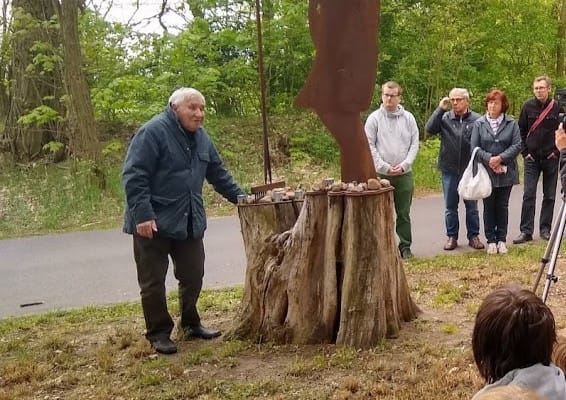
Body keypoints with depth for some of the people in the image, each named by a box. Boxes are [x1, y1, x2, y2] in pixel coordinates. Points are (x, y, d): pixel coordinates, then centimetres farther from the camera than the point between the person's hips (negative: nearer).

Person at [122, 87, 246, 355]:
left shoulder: (200, 137, 11)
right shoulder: (152, 132, -15)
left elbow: (218, 173, 20)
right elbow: (134, 176, -20)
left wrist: (239, 197, 15)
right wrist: (142, 215, -25)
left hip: (190, 222, 7)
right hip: (153, 223, -7)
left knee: (193, 276, 14)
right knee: (153, 282, 2)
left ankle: (190, 323, 33)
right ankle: (158, 333, 16)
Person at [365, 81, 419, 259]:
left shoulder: (408, 118, 5)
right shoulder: (374, 118, -1)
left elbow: (414, 143, 5)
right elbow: (369, 146, -4)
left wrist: (404, 164, -8)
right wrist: (384, 166, -11)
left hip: (404, 174, 2)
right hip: (381, 174, -2)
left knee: (404, 213, 8)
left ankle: (405, 246, 16)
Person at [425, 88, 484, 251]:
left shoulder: (476, 119, -3)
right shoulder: (444, 118, -1)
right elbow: (429, 129, -16)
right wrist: (440, 109, -19)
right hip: (449, 170, 1)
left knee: (472, 206, 10)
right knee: (450, 206, 10)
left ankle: (473, 236, 21)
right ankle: (452, 237, 20)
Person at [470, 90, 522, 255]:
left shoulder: (511, 123, 1)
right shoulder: (479, 123, 0)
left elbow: (517, 145, -6)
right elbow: (474, 147, -4)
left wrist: (500, 158, -16)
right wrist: (489, 159, -15)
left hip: (506, 172, 0)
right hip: (486, 172, 0)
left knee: (502, 206, 8)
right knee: (488, 207, 6)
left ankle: (501, 240, 17)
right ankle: (491, 240, 14)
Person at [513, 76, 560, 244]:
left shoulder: (557, 107, -3)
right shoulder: (528, 106, 0)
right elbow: (521, 131, 6)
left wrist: (556, 151, -4)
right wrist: (525, 152, 0)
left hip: (551, 158, 0)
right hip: (532, 158, 0)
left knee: (549, 196, 6)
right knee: (528, 195, -3)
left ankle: (545, 229, 17)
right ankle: (526, 231, 0)